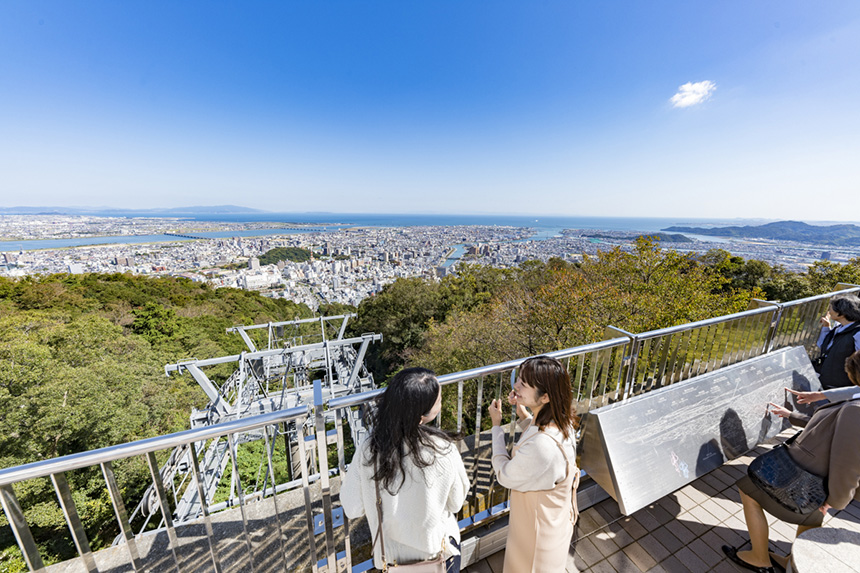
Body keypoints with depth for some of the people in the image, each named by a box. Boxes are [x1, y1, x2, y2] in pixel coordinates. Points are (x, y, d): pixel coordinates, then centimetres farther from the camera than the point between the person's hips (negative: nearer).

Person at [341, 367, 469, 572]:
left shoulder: (367, 452, -30)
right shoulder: (443, 450, -32)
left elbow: (352, 509, -14)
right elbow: (456, 503, -14)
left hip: (394, 553, 1)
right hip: (440, 551, -1)